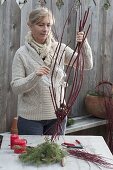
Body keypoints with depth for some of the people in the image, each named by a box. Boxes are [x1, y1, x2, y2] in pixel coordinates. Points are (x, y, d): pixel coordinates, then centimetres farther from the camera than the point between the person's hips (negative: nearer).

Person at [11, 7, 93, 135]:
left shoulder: (60, 49, 0)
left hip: (57, 115, 3)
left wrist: (84, 45, -21)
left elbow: (87, 65, -4)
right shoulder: (22, 53, -6)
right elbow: (15, 87, -10)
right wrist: (35, 76, -26)